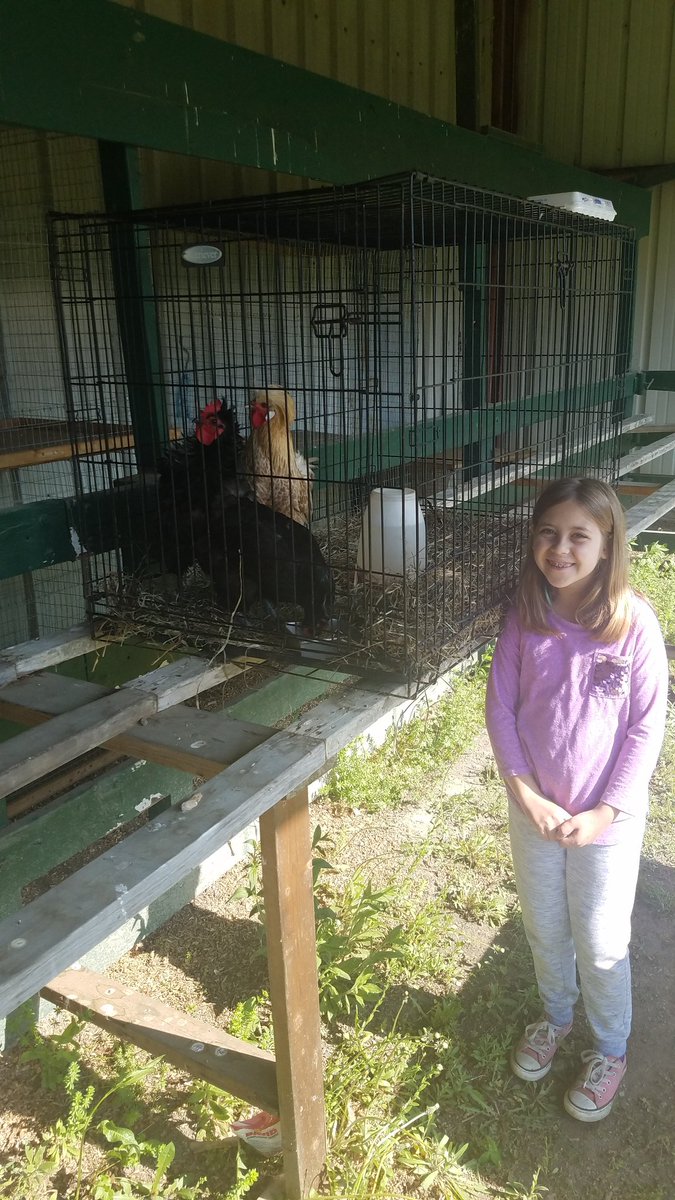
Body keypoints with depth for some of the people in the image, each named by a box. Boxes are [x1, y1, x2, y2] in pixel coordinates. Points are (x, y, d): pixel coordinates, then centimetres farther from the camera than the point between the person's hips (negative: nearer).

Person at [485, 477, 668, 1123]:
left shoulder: (634, 623, -17)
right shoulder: (525, 619, -9)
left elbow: (647, 726, -12)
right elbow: (500, 707, -4)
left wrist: (605, 812, -15)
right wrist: (525, 795, -11)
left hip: (607, 816, -3)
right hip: (533, 807, 3)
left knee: (600, 943, 13)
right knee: (544, 927, 22)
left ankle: (610, 1049, 41)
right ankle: (555, 1015, 50)